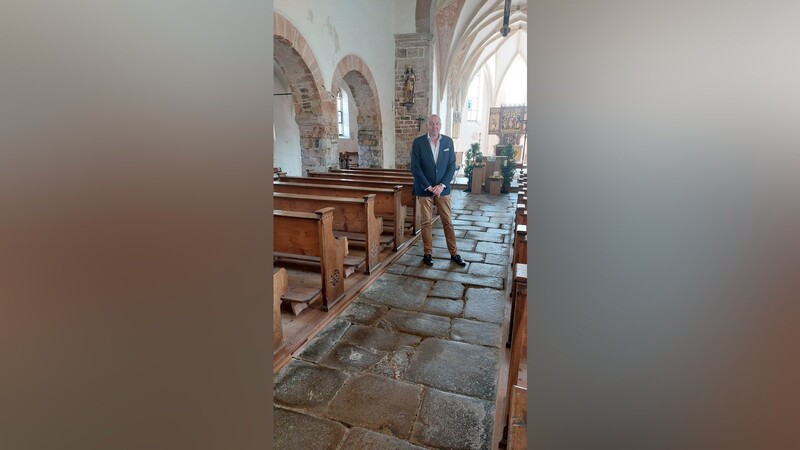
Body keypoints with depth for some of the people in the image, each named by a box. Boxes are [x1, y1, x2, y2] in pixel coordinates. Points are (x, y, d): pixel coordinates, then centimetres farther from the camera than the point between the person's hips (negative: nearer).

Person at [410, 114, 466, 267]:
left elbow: (452, 166, 1)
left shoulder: (448, 141, 2)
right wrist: (428, 187, -13)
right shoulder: (418, 142, -5)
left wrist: (442, 185, -10)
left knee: (448, 222, 7)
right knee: (426, 222, 6)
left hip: (442, 188, 2)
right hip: (424, 189, -2)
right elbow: (415, 168, -8)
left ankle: (454, 253, 17)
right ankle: (428, 253, 18)